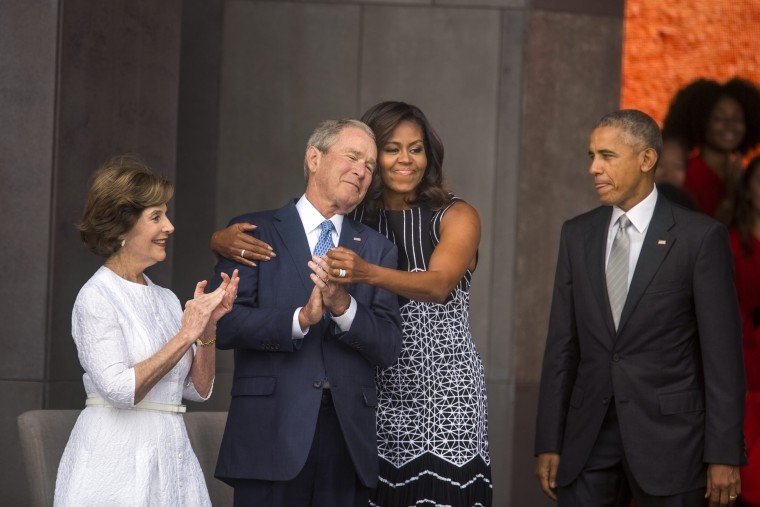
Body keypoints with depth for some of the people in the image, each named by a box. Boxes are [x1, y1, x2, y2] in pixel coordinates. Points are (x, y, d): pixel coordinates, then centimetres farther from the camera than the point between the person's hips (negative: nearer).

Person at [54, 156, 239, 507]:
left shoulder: (166, 299, 10)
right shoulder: (96, 297, -9)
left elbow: (199, 389, 10)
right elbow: (120, 389, -19)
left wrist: (209, 326, -4)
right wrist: (185, 336, -17)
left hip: (171, 457, 6)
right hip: (118, 460, -6)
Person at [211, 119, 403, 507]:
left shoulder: (377, 249, 14)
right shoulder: (254, 232, 5)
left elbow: (389, 347, 4)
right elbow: (223, 324, -6)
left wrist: (344, 306, -14)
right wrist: (300, 319, -19)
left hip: (349, 438, 3)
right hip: (272, 432, -3)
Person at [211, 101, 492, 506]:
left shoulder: (454, 217, 1)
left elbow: (440, 285, -18)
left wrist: (367, 273, -36)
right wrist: (225, 241, -20)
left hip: (444, 397, -2)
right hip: (375, 397, 2)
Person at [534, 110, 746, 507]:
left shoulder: (701, 236, -5)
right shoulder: (577, 234, 9)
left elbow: (722, 353, -6)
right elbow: (562, 344, 10)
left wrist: (724, 455, -10)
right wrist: (549, 443, 5)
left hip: (668, 433, -4)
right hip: (589, 435, 4)